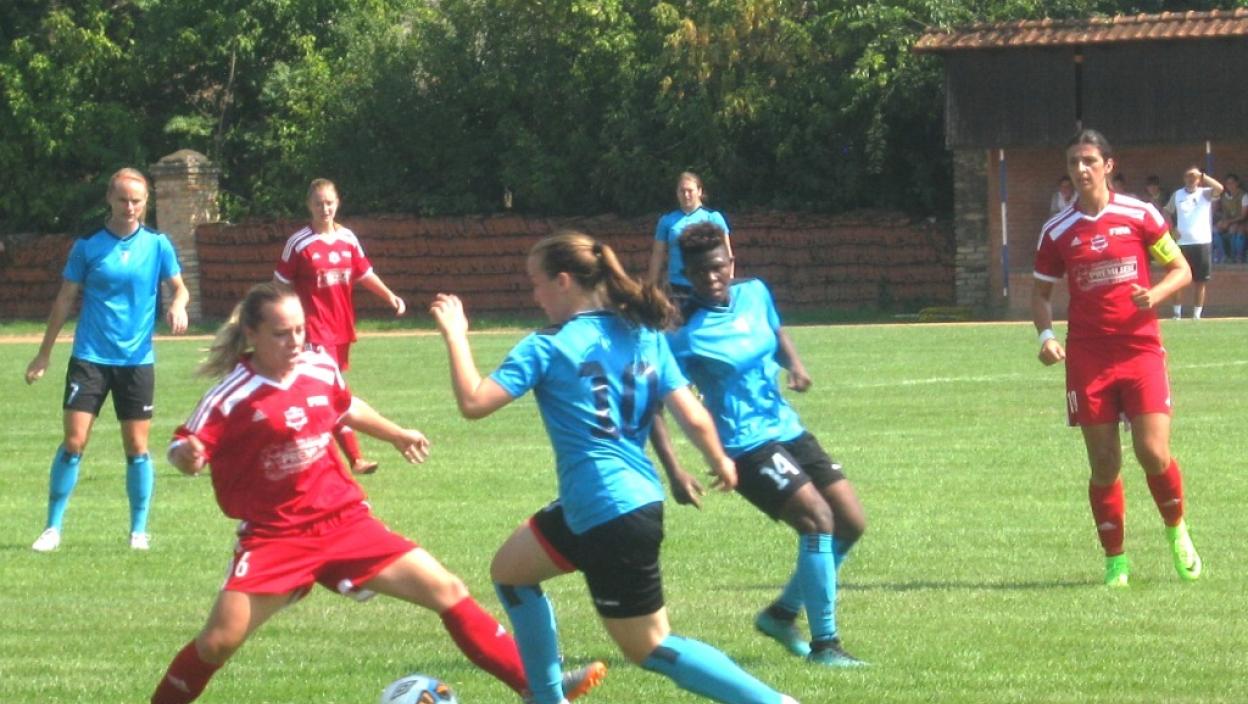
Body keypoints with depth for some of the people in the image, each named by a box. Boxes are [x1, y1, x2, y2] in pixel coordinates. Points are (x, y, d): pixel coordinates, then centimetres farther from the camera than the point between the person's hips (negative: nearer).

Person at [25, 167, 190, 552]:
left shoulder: (157, 244, 0)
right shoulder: (88, 245, -1)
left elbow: (179, 287, 8)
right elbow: (66, 297, 6)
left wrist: (178, 305, -17)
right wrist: (44, 353, 7)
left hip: (137, 359, 1)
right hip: (90, 357, -1)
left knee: (136, 447, 3)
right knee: (74, 442, -6)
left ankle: (139, 530, 15)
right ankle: (53, 527, 4)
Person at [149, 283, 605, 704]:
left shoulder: (320, 370, 1)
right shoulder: (230, 397, -15)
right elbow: (185, 450, -15)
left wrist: (397, 435, 35)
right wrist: (186, 456, -39)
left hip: (345, 524, 4)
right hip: (274, 539, -4)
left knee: (448, 591, -2)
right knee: (218, 642, -16)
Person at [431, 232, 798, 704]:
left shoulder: (549, 347, -12)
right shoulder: (646, 337, 5)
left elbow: (473, 402, -16)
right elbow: (693, 417, 0)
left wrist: (455, 335, -4)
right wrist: (721, 462, 17)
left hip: (612, 518, -8)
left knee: (649, 647, 2)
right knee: (509, 570, 24)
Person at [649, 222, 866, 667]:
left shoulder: (755, 294, 3)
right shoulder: (686, 333, -16)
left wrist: (794, 363, 2)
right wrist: (673, 471, -23)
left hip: (788, 431, 8)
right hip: (746, 445, -8)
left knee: (852, 524, 6)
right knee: (818, 517, -23)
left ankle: (782, 613, 23)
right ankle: (824, 643, -15)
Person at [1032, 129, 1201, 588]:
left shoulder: (1139, 216, 1)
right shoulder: (1057, 232, 6)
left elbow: (1181, 270, 6)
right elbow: (1041, 292, 14)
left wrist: (1155, 294, -14)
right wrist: (1046, 335, -5)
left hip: (1141, 349, -1)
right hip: (1088, 357, 2)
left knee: (1153, 453, -11)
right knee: (1104, 464, 0)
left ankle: (1178, 532, 16)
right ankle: (1114, 559, 12)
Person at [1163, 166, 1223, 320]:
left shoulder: (1205, 193, 2)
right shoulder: (1177, 195, 8)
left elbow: (1219, 188, -18)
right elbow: (1167, 212, 16)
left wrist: (1202, 175, -14)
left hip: (1202, 242, -1)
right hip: (1182, 243, 1)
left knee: (1200, 281, 2)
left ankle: (1197, 315, 9)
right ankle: (1177, 314, 9)